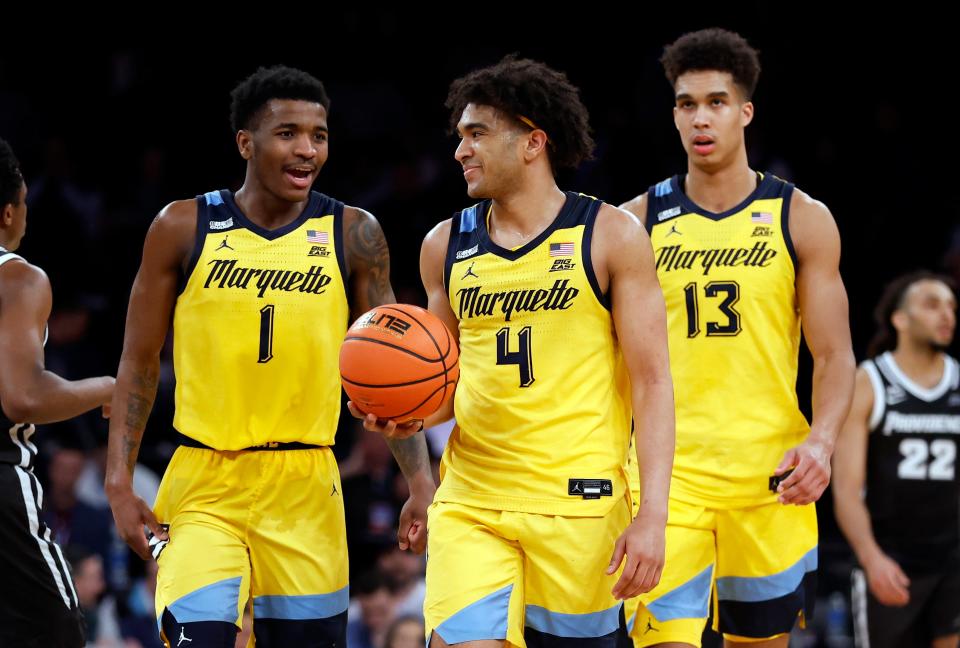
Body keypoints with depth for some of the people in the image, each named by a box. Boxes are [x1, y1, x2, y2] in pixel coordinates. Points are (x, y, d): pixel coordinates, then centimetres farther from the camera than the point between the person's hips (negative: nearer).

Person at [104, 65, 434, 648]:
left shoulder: (353, 236, 1)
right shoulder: (184, 228, -1)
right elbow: (140, 362, 4)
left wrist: (421, 484, -7)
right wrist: (119, 481, -4)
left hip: (305, 489, 2)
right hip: (204, 484, -1)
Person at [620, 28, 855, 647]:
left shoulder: (803, 220, 3)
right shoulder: (639, 221, 5)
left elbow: (835, 356, 1)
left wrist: (821, 441, -17)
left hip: (769, 477, 1)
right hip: (667, 474, -1)